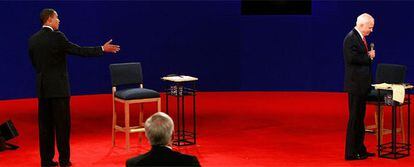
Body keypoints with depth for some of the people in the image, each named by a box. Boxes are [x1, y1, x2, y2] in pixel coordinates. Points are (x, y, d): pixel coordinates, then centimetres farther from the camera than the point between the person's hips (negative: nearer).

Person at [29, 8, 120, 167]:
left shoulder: (33, 39, 5)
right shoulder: (57, 36, -13)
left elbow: (34, 63, 13)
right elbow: (79, 50, -11)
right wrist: (102, 49, -4)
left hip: (42, 88, 6)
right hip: (58, 87, -5)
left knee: (45, 124, 8)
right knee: (62, 124, 2)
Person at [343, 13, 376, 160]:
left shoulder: (360, 37, 15)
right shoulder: (351, 38, -15)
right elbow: (352, 58, -25)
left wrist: (369, 56, 3)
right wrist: (368, 56, -14)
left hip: (362, 84, 10)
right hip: (355, 84, -10)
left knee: (360, 118, 15)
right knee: (355, 118, -5)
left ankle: (359, 149, 23)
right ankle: (351, 152, 0)